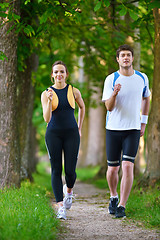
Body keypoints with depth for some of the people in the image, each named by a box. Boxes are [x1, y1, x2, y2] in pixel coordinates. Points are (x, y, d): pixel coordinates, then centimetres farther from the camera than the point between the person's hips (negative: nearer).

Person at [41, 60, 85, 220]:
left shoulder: (74, 92, 2)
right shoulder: (46, 94, -2)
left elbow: (82, 107, 22)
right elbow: (47, 119, -12)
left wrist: (79, 128, 20)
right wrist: (50, 100, -26)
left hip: (71, 135, 1)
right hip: (53, 134, 0)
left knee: (70, 171, -5)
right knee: (56, 170, -4)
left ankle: (68, 190, 31)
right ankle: (61, 208, -2)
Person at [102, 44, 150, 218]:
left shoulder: (142, 78, 3)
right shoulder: (111, 80, -5)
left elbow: (146, 99, 21)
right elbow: (109, 107, -12)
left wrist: (144, 122, 15)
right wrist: (114, 93, -32)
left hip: (133, 130, 0)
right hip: (113, 129, 0)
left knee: (128, 166, -13)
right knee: (112, 169, 6)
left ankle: (121, 206, -8)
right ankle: (113, 197, 34)